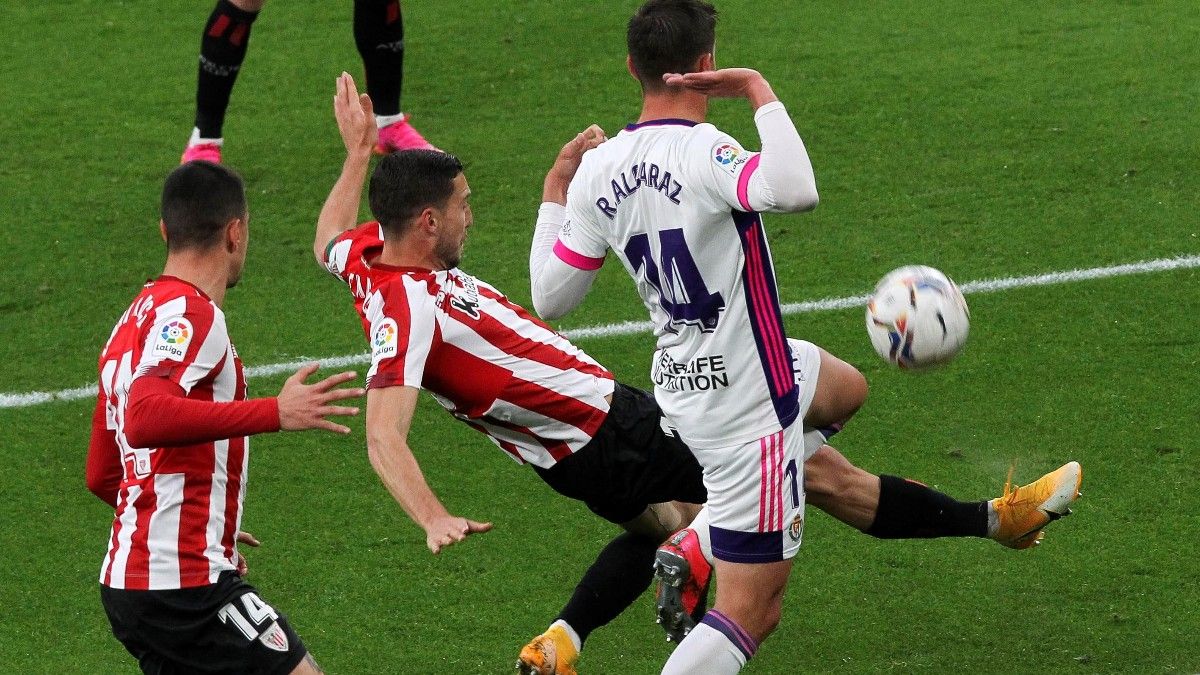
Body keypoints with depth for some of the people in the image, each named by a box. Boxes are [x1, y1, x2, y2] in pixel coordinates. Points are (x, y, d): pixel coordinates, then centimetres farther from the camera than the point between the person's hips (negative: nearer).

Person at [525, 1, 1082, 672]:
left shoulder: (599, 170, -5)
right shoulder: (701, 151, -27)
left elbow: (550, 297, 2)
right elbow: (796, 191, -46)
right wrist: (759, 89, -32)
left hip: (683, 373, 9)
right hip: (747, 403, -9)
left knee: (846, 390, 36)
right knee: (750, 616, 0)